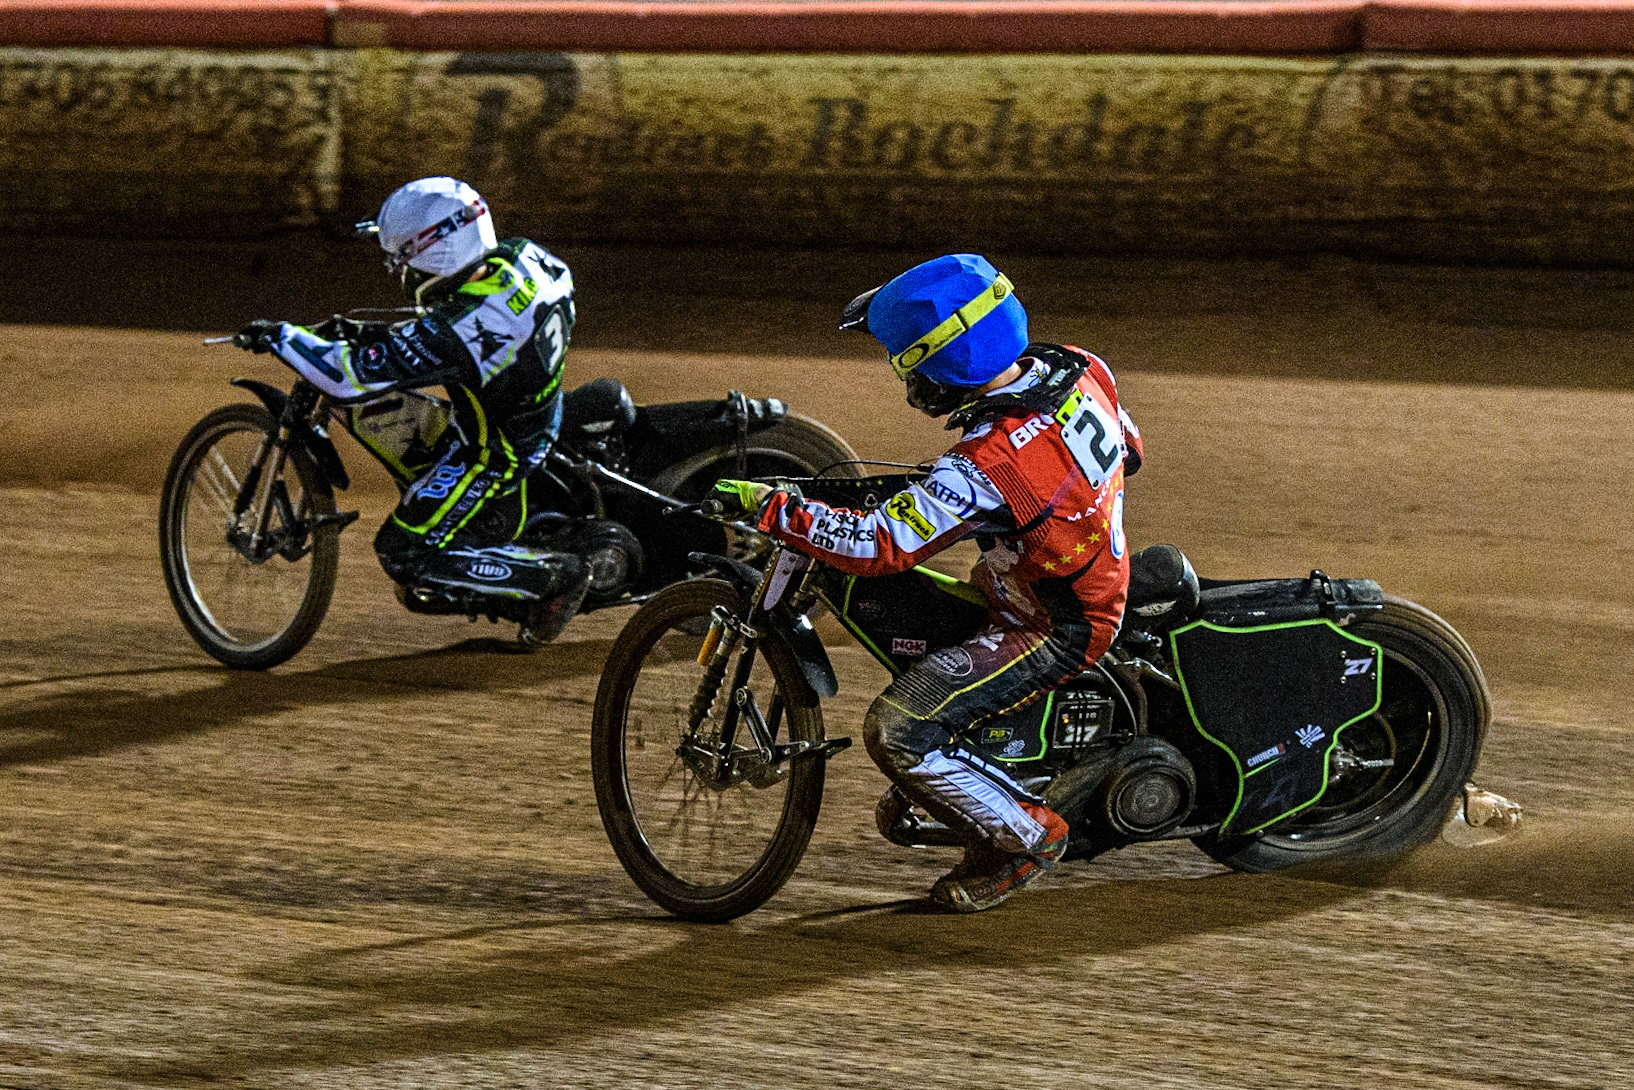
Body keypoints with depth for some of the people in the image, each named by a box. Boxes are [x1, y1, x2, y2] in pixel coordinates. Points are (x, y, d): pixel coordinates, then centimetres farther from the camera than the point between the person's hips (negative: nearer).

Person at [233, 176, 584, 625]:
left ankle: (552, 576, -7)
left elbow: (349, 375, -32)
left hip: (494, 453, -9)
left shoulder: (452, 335, -35)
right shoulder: (523, 257, -13)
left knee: (404, 554, -4)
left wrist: (279, 336, -18)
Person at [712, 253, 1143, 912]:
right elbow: (1128, 451, 10)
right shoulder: (1080, 370, -11)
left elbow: (879, 544, -32)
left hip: (1053, 634, -9)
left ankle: (1025, 835, 3)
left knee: (896, 730, -14)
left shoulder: (987, 468, -34)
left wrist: (767, 507, -24)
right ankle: (942, 782, 41)